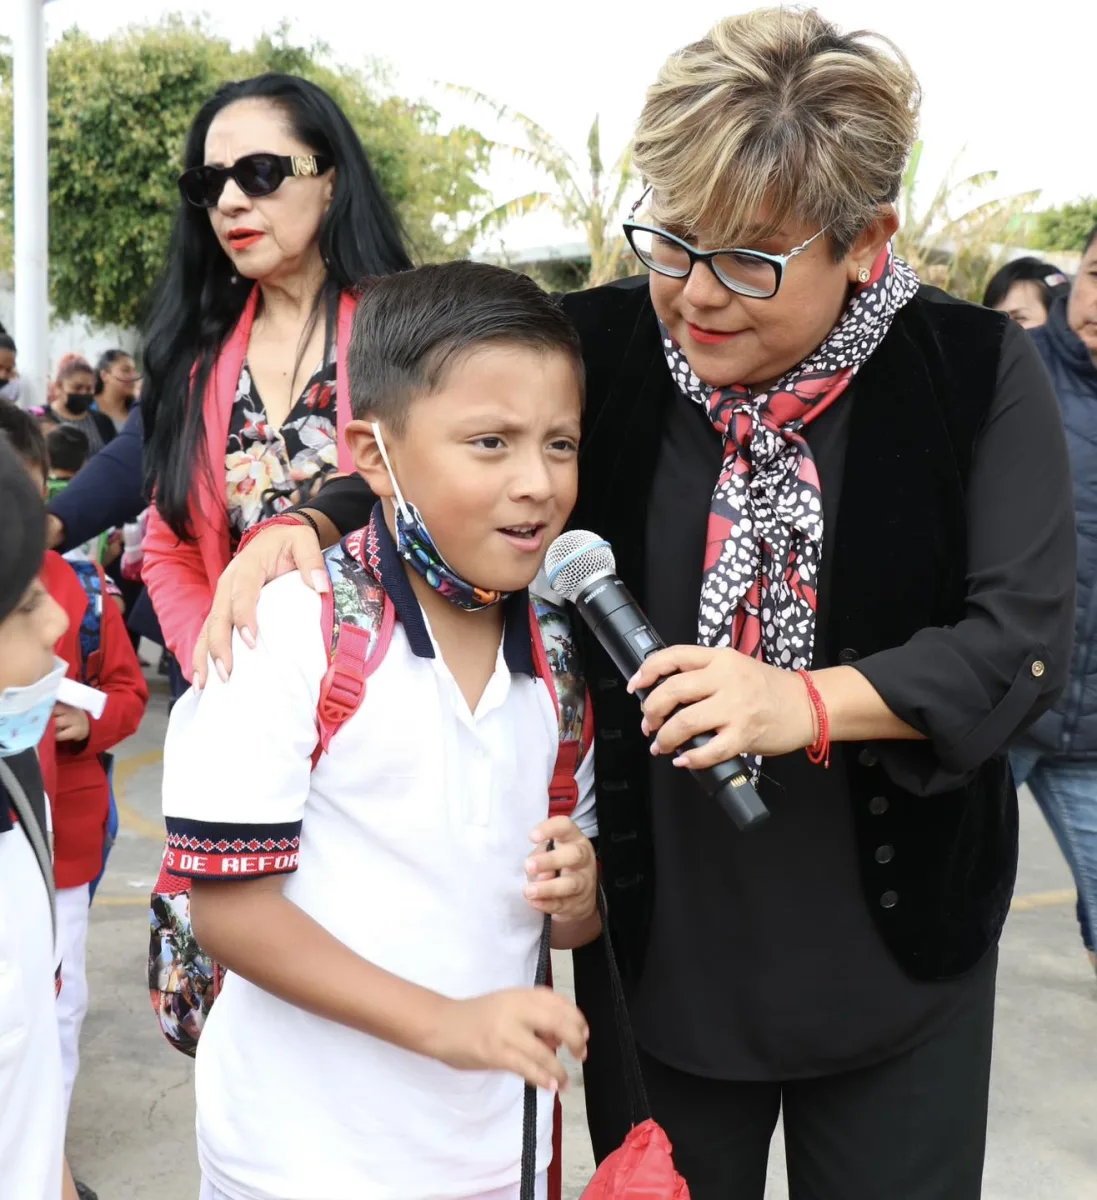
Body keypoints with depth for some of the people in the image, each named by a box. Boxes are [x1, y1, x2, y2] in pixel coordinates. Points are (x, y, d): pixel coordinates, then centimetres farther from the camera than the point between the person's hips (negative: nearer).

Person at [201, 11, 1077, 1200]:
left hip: (897, 954, 0)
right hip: (660, 940, 1)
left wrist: (812, 702, -28)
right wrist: (304, 526, -17)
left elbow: (1023, 636, -13)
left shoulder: (978, 376, -10)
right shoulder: (602, 346, -7)